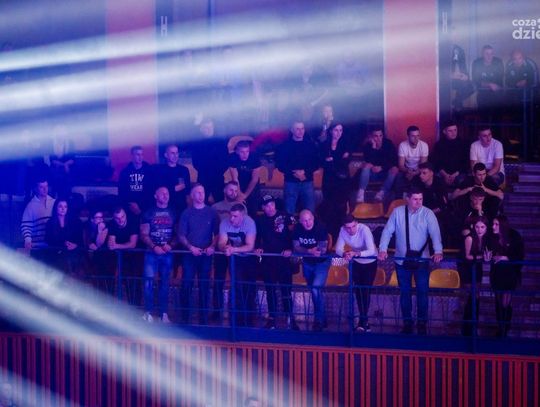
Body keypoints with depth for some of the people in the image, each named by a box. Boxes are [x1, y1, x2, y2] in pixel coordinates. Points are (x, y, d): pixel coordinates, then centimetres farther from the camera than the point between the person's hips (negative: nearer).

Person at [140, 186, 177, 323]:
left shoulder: (173, 213, 9)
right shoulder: (148, 213, 4)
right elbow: (144, 234, 1)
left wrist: (171, 245, -11)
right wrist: (154, 247, -13)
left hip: (168, 253, 2)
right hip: (152, 252, -2)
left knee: (165, 282, 4)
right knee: (149, 280, -11)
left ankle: (164, 313, 7)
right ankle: (148, 312, -8)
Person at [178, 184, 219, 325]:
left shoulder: (211, 212, 7)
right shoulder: (186, 213, 6)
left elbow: (217, 233, 6)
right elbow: (181, 235, 2)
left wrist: (212, 247, -10)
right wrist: (190, 247, -12)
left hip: (206, 254, 0)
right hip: (190, 254, 0)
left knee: (204, 285, 1)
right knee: (187, 285, -3)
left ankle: (204, 319, 5)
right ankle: (185, 317, 2)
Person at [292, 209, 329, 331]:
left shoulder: (320, 228, -22)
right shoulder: (297, 229, -9)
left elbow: (323, 249, -21)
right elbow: (296, 247, -10)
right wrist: (310, 251, -27)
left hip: (321, 262, -5)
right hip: (307, 262, 5)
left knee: (316, 288, -21)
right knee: (314, 290, 13)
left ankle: (319, 320, -10)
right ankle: (322, 320, 26)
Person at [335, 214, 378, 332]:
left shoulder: (364, 229, -33)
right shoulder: (343, 230, -21)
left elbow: (371, 251, -40)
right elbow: (338, 249, -18)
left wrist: (356, 253, -54)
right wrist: (344, 254, -41)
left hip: (370, 262, -4)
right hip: (356, 262, 4)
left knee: (366, 290, -7)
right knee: (358, 291, 5)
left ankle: (363, 321, 2)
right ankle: (364, 322, 15)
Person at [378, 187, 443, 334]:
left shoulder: (428, 214, -7)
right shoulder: (397, 212, -2)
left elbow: (435, 233, -17)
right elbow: (388, 231, -3)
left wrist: (438, 251, -32)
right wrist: (383, 249, -17)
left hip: (422, 259, -1)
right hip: (402, 259, 2)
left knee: (422, 292, 0)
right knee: (404, 292, 8)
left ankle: (422, 324, 10)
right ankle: (407, 324, 18)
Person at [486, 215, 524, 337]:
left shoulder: (514, 237, -13)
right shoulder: (493, 237, -6)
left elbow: (520, 256, -9)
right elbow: (491, 253, 4)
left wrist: (506, 258, -21)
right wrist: (488, 258, -18)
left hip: (510, 273, -3)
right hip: (496, 273, 3)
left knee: (506, 303, -5)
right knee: (498, 302, 10)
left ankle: (504, 331, 5)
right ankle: (500, 329, 22)